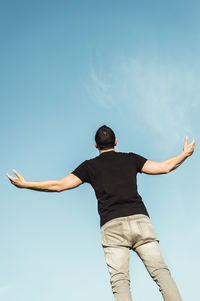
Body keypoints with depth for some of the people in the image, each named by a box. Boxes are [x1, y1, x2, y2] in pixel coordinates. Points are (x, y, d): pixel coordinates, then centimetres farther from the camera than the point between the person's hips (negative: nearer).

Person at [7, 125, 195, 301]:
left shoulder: (90, 165, 15)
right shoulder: (130, 159, 19)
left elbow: (58, 185, 11)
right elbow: (164, 167, 17)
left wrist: (25, 184, 21)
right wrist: (186, 154, 34)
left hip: (112, 225, -1)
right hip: (140, 220, 2)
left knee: (120, 281, -6)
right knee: (161, 272, -2)